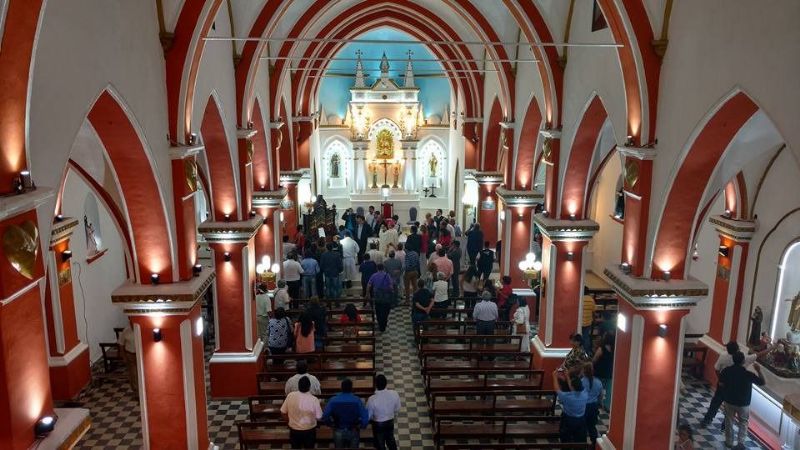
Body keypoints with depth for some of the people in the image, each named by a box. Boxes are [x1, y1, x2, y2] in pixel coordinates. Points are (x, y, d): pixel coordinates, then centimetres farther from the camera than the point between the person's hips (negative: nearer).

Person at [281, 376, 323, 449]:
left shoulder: (290, 396, -17)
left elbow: (283, 413, -6)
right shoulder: (314, 399, -23)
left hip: (294, 430, 2)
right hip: (309, 430, -2)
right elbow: (318, 417, -13)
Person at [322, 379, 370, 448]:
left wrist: (332, 424, 2)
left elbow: (325, 416, -15)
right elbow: (365, 417, -22)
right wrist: (361, 426, -3)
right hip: (353, 432, -1)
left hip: (338, 432, 1)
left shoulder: (333, 400, -13)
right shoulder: (357, 400, -17)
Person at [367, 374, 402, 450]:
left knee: (380, 444, 21)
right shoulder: (394, 394, -22)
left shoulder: (372, 399, -33)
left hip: (378, 424, -3)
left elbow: (368, 416, -17)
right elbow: (397, 409, -5)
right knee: (391, 440, 29)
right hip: (390, 422, 3)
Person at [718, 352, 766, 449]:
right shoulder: (748, 374, -20)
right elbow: (762, 382, -6)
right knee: (743, 423, 19)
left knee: (729, 421, 18)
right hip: (743, 403, -2)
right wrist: (758, 370, 5)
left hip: (729, 401, 2)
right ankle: (741, 442, 12)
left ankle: (729, 442, 27)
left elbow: (721, 384, -6)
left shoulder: (726, 370, -13)